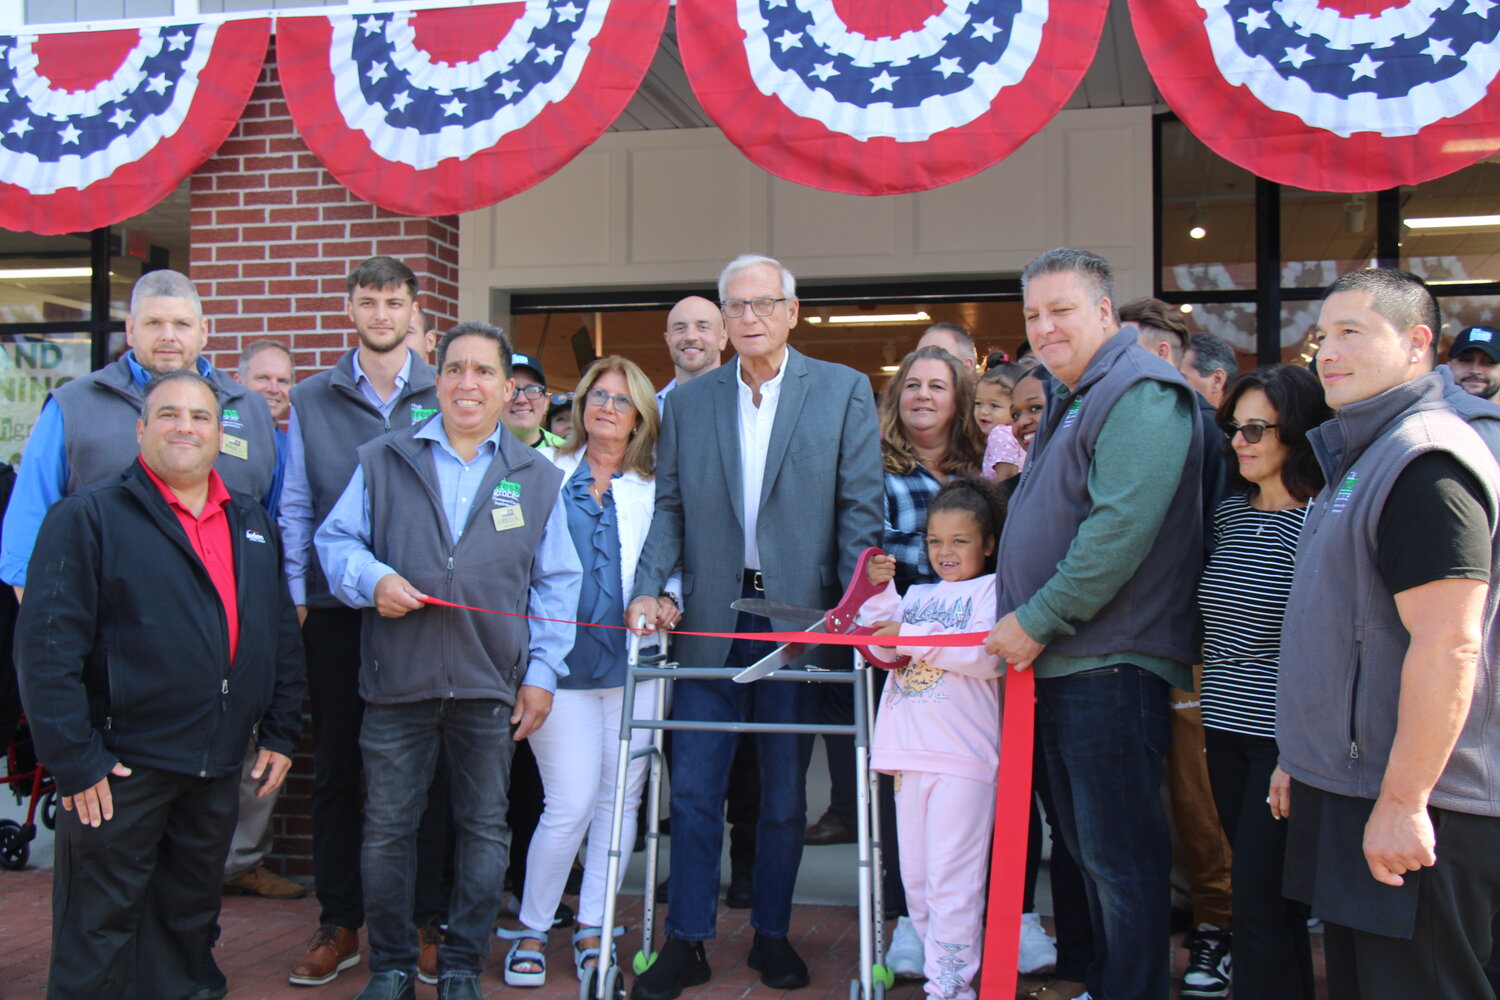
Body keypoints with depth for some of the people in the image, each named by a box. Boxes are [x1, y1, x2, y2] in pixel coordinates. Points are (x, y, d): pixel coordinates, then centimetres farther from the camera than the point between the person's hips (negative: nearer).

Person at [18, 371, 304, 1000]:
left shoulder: (254, 525, 11)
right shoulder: (88, 517, -7)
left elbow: (283, 636, 15)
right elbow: (46, 646, -13)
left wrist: (281, 732, 9)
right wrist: (74, 758, -15)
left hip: (218, 769, 6)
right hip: (121, 767, -5)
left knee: (188, 920, 17)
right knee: (100, 929, 5)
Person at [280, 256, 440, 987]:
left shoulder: (445, 396, 5)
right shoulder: (311, 399, 9)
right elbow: (296, 507, 8)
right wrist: (294, 595, 0)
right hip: (336, 609, 1)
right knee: (336, 768, 7)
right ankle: (339, 924, 17)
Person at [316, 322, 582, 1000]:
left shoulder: (537, 478, 8)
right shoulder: (383, 462, 7)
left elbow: (555, 583, 9)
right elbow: (336, 539, 7)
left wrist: (542, 673, 2)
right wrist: (373, 580, -14)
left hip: (490, 688, 1)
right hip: (398, 682, 0)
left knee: (484, 828, 8)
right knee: (387, 828, 6)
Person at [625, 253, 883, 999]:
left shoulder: (843, 391, 1)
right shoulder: (688, 401, 8)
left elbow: (860, 508, -3)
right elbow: (670, 509, 7)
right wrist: (649, 588, -7)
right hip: (711, 620, 2)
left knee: (785, 792, 10)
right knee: (693, 789, 2)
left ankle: (772, 935, 25)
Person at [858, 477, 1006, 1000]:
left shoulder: (991, 589, 1)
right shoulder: (916, 595, 18)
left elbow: (986, 658, -14)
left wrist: (911, 638, -15)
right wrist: (878, 591, -3)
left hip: (963, 757, -6)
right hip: (909, 753, 6)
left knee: (951, 878, -6)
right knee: (914, 877, 12)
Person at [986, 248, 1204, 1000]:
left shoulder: (1139, 393, -13)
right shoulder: (1071, 399, 20)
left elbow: (1121, 528, -23)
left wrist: (1037, 620, -18)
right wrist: (1022, 630, 16)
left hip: (1110, 663, -10)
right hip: (1057, 661, 10)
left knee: (1120, 856, -2)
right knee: (1089, 849, 18)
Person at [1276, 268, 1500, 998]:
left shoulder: (1426, 461, -17)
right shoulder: (1360, 459, 16)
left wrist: (1403, 802, -24)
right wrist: (1306, 761, 23)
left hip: (1409, 809, -10)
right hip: (1350, 791, 10)